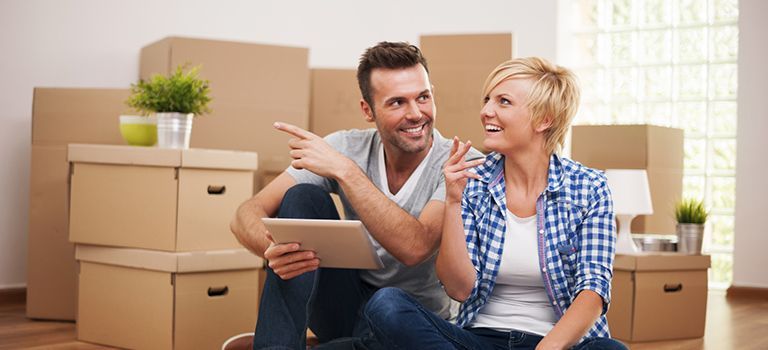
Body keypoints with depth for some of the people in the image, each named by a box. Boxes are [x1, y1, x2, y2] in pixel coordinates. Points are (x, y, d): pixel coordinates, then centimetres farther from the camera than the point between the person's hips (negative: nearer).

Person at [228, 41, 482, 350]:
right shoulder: (346, 148, -8)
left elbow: (415, 247, -33)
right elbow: (247, 215, -12)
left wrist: (345, 171, -35)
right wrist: (273, 248, -36)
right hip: (346, 301, 3)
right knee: (304, 196, -18)